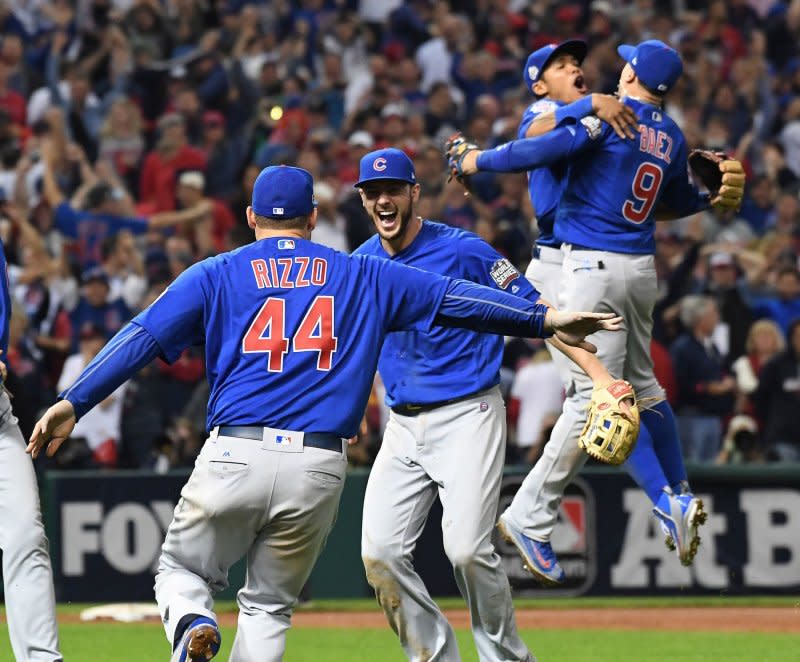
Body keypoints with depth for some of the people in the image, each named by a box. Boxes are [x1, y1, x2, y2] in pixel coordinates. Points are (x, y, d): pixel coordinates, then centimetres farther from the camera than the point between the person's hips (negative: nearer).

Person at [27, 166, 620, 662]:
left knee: (182, 570, 18)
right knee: (270, 605, 14)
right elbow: (454, 298, 11)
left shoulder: (216, 275, 11)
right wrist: (545, 318, 14)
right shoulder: (361, 277, 14)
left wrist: (73, 405, 0)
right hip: (319, 467, 1)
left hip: (235, 456, -1)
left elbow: (143, 337, 2)